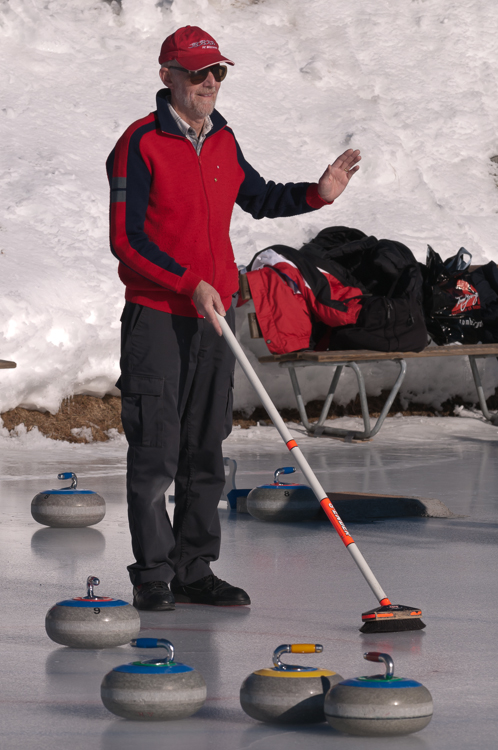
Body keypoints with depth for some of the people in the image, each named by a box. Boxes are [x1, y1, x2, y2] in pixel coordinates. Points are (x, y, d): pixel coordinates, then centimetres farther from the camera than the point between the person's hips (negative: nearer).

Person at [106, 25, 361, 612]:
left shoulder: (223, 141, 10)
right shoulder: (140, 145, -10)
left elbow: (259, 199, 27)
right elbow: (126, 240, -14)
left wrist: (318, 193, 11)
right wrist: (190, 284, -20)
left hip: (213, 316, 6)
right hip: (155, 316, -6)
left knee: (205, 453, 9)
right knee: (155, 454, -4)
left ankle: (195, 570, 17)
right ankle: (154, 576, 4)